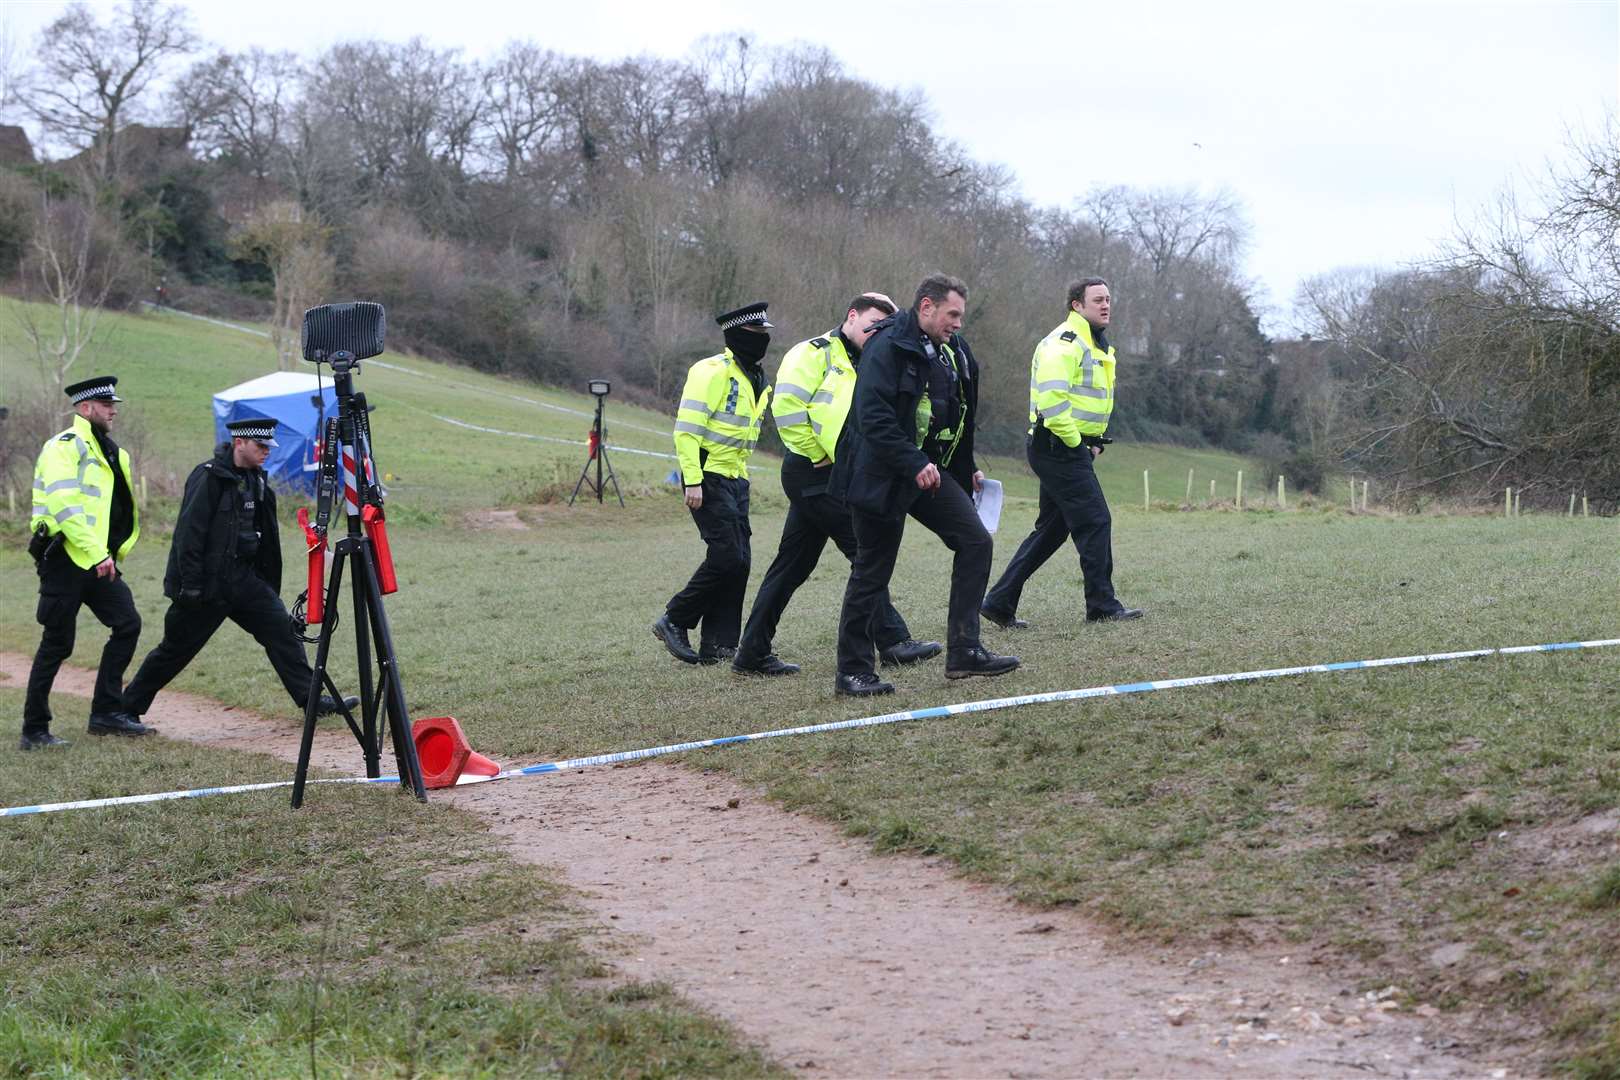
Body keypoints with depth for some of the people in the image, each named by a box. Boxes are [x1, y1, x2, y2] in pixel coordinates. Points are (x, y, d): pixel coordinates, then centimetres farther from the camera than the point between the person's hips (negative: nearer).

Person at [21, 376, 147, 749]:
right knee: (57, 643, -4)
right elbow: (66, 506, -22)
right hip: (65, 557, -8)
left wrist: (114, 553, 14)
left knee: (127, 624, -1)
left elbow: (125, 510, 26)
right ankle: (34, 729, 5)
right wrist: (98, 555, -25)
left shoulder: (110, 451, 17)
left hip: (98, 560, 8)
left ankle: (107, 712, 6)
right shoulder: (65, 446, -10)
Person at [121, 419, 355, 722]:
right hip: (206, 582, -7)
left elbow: (266, 536, 17)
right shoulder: (209, 477, -15)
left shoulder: (256, 480, 10)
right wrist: (190, 585, -21)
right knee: (176, 648, 2)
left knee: (281, 628, -3)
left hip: (243, 579, 7)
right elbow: (189, 532, -18)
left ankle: (311, 699, -3)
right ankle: (127, 707, 16)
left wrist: (270, 587, 17)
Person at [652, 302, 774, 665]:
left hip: (736, 479, 9)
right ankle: (674, 621, -1)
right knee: (726, 556, -15)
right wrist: (692, 481, -22)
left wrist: (742, 477, 19)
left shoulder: (756, 380, 16)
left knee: (738, 562, 4)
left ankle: (719, 645, 8)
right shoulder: (713, 372, -13)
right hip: (708, 477, -9)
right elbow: (686, 427, -17)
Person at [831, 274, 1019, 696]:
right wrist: (915, 465, -27)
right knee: (872, 570, -2)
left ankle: (963, 651, -4)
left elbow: (959, 418, 25)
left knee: (975, 540, -5)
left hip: (929, 468, 8)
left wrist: (967, 469, 22)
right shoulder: (887, 348, -15)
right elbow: (873, 417, -25)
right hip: (881, 473, -8)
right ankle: (852, 671, 7)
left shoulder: (954, 352, 12)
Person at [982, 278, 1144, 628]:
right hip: (1061, 448, -11)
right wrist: (1076, 442, -17)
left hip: (1067, 450, 11)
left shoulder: (1097, 346, 20)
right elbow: (1052, 397, -24)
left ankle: (1000, 603, 13)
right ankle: (1102, 606, -3)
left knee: (1051, 530, 11)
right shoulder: (1064, 343, -14)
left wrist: (1092, 441, 14)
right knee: (1095, 521, -8)